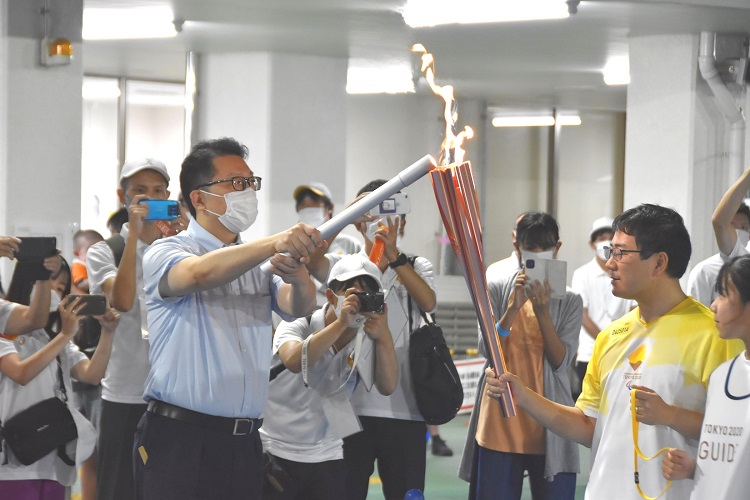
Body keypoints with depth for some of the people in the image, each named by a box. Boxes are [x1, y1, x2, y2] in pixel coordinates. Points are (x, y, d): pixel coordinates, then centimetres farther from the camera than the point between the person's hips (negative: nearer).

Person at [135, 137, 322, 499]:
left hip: (244, 443, 5)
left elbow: (298, 307, -2)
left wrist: (297, 276, -27)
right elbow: (199, 274, -26)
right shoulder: (166, 253, -2)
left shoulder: (260, 262, 16)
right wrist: (276, 242, -40)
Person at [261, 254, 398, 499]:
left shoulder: (368, 339, -2)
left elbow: (387, 387, -15)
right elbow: (293, 361, -32)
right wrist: (341, 323, -38)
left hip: (326, 456, 3)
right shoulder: (300, 325, -11)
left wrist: (383, 337, -29)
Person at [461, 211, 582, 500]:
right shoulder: (496, 290, 4)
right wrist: (514, 306, -17)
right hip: (500, 424, 0)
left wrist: (542, 310, -17)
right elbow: (487, 349, -5)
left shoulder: (570, 301, 3)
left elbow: (561, 361, -6)